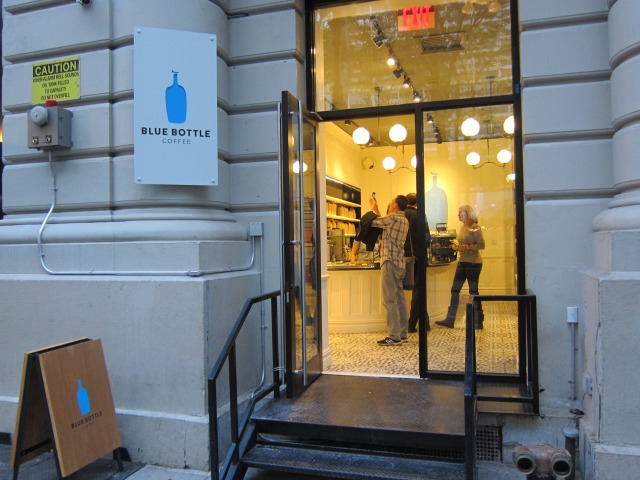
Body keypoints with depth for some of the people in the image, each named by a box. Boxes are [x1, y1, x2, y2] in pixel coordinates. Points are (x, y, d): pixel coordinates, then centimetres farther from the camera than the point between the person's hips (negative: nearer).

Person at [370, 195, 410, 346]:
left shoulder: (393, 218, -13)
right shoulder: (404, 220, 14)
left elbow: (373, 222, -2)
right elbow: (384, 223, 21)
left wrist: (372, 209, 17)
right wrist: (376, 211, 31)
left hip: (390, 262, -9)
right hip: (399, 263, 9)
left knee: (389, 300, -8)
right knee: (399, 298, 13)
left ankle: (394, 337, -8)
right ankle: (402, 333, 19)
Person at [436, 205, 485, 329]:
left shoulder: (475, 228, -10)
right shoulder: (463, 228, 13)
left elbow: (481, 245, -16)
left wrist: (465, 247, -24)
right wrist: (457, 247, 3)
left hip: (473, 263, -8)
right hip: (462, 262, 8)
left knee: (473, 291, -1)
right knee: (455, 290, 5)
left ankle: (478, 321, 11)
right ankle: (450, 320, 10)